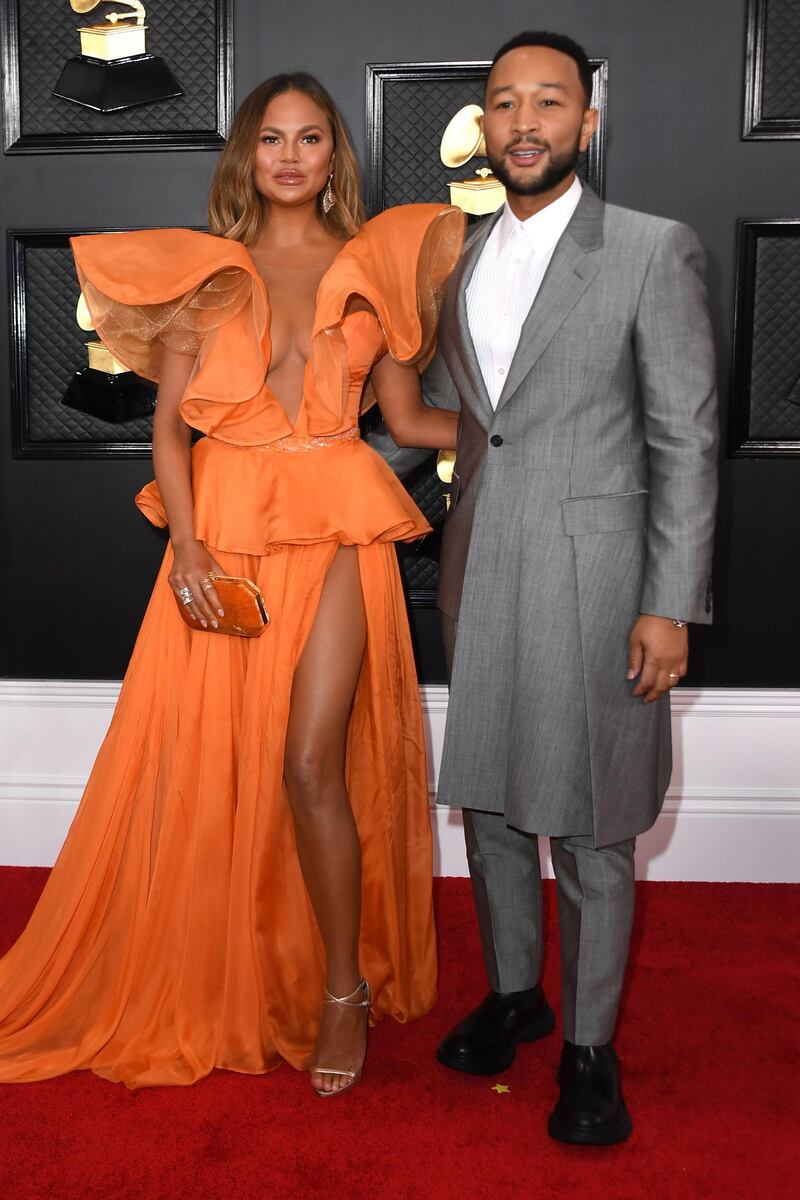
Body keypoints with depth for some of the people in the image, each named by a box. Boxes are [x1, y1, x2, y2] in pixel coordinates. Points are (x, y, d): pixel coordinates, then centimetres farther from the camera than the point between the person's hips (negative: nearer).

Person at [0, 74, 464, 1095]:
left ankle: (343, 989, 10)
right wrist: (187, 545, -10)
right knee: (206, 767, 4)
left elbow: (406, 418, 13)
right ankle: (211, 989, 24)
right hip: (224, 529, 1)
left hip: (336, 529, -1)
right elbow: (169, 420, 2)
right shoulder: (205, 269, 9)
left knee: (309, 764, -9)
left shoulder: (373, 266, 10)